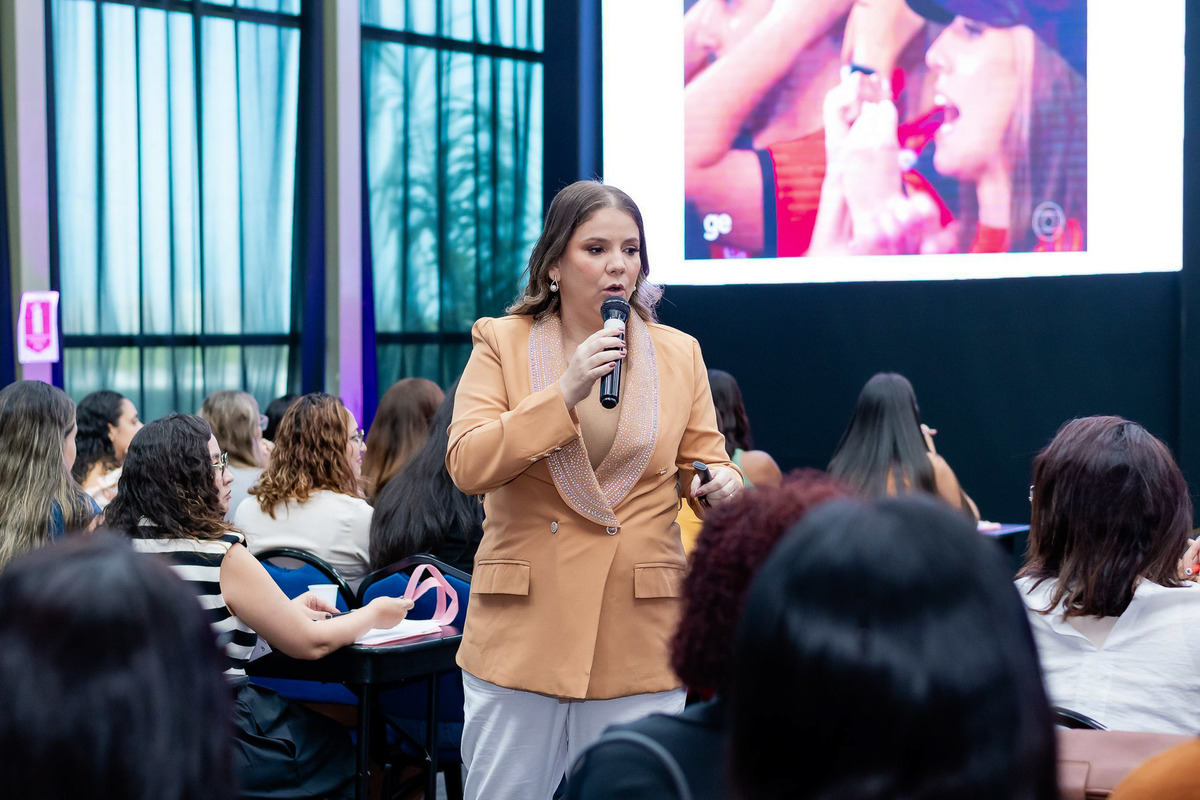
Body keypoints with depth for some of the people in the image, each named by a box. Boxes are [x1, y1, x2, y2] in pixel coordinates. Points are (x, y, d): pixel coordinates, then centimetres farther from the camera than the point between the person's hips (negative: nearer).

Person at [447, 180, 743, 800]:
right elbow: (466, 466, -10)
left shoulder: (679, 354, 8)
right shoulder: (502, 343, 2)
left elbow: (704, 465, 14)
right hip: (523, 634, -1)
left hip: (639, 641, 1)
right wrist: (565, 394, -18)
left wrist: (719, 485, -11)